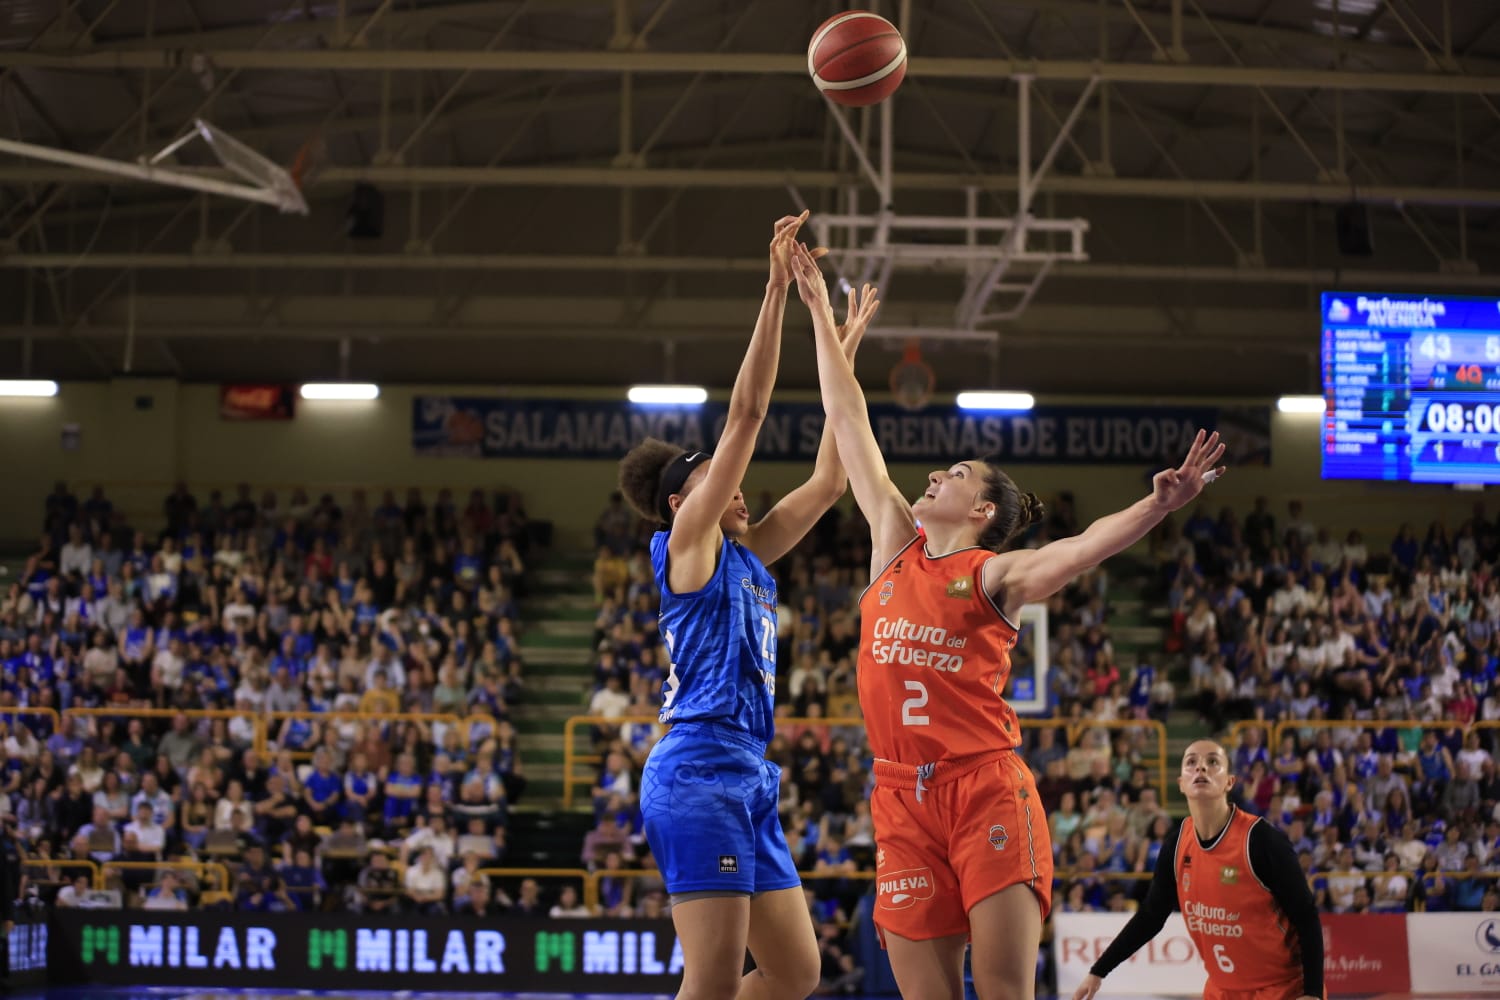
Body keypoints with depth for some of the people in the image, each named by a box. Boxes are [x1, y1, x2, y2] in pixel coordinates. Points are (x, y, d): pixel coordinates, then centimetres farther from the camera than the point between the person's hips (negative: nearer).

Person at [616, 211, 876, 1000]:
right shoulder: (685, 541, 0)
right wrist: (777, 289, -7)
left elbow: (826, 483, 23)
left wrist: (842, 359, 22)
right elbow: (747, 411, -5)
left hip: (749, 778, 9)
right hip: (700, 768, -9)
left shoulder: (747, 556, 20)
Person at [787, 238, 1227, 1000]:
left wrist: (1159, 505, -35)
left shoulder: (996, 574, 3)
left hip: (986, 790, -4)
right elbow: (848, 423, 20)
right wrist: (820, 315, 25)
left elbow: (1083, 548, -17)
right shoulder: (895, 546, 16)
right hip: (904, 800, 4)